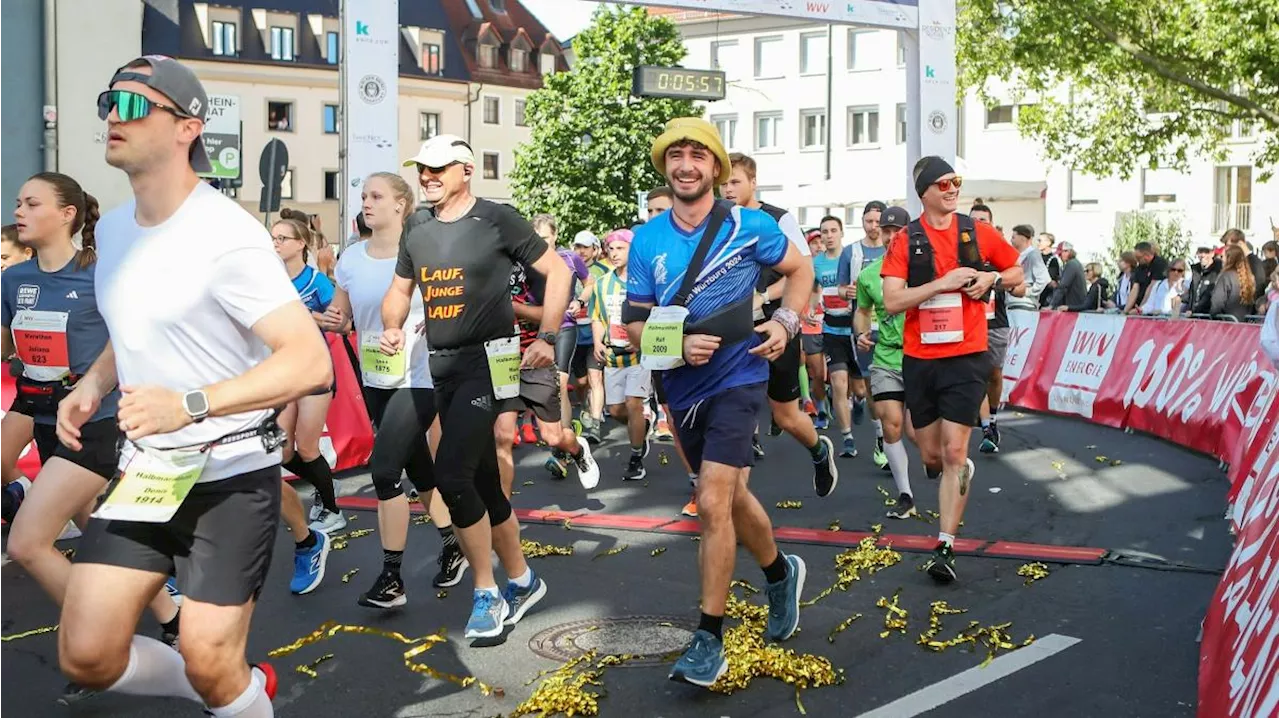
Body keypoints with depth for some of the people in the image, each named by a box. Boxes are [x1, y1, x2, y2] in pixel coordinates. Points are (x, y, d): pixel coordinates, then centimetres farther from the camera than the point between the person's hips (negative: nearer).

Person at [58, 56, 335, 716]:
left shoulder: (226, 234, -18)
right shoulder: (112, 229, 8)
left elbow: (311, 363, -24)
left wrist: (190, 405, -33)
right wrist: (92, 385, 4)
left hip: (232, 474, -7)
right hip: (146, 471, 7)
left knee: (208, 664, -3)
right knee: (86, 658, 2)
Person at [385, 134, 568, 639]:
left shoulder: (497, 220, -7)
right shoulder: (416, 229, 10)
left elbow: (557, 271, -3)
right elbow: (400, 289, 20)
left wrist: (546, 338, -10)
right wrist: (392, 328, -1)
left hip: (488, 362, -7)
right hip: (442, 366, 7)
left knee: (451, 474, -18)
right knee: (483, 482, 13)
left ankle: (486, 593, -3)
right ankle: (521, 581, 28)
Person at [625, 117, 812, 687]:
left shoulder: (750, 226, -7)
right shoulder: (647, 241, -1)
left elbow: (799, 270, 9)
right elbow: (636, 326, 1)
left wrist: (785, 323, -6)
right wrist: (679, 345, -18)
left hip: (737, 379, -5)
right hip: (682, 387, 5)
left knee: (712, 502, -16)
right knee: (731, 496, 20)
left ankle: (709, 641, -8)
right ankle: (781, 573, 48)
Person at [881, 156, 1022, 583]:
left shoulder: (978, 233, 3)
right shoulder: (906, 241, -1)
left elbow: (1018, 272, 17)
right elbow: (892, 301, -11)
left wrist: (992, 279, -4)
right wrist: (943, 282, -18)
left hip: (966, 356, -1)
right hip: (919, 358, 1)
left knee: (953, 453, -8)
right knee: (931, 456, 11)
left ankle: (945, 547, -4)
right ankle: (962, 472, 46)